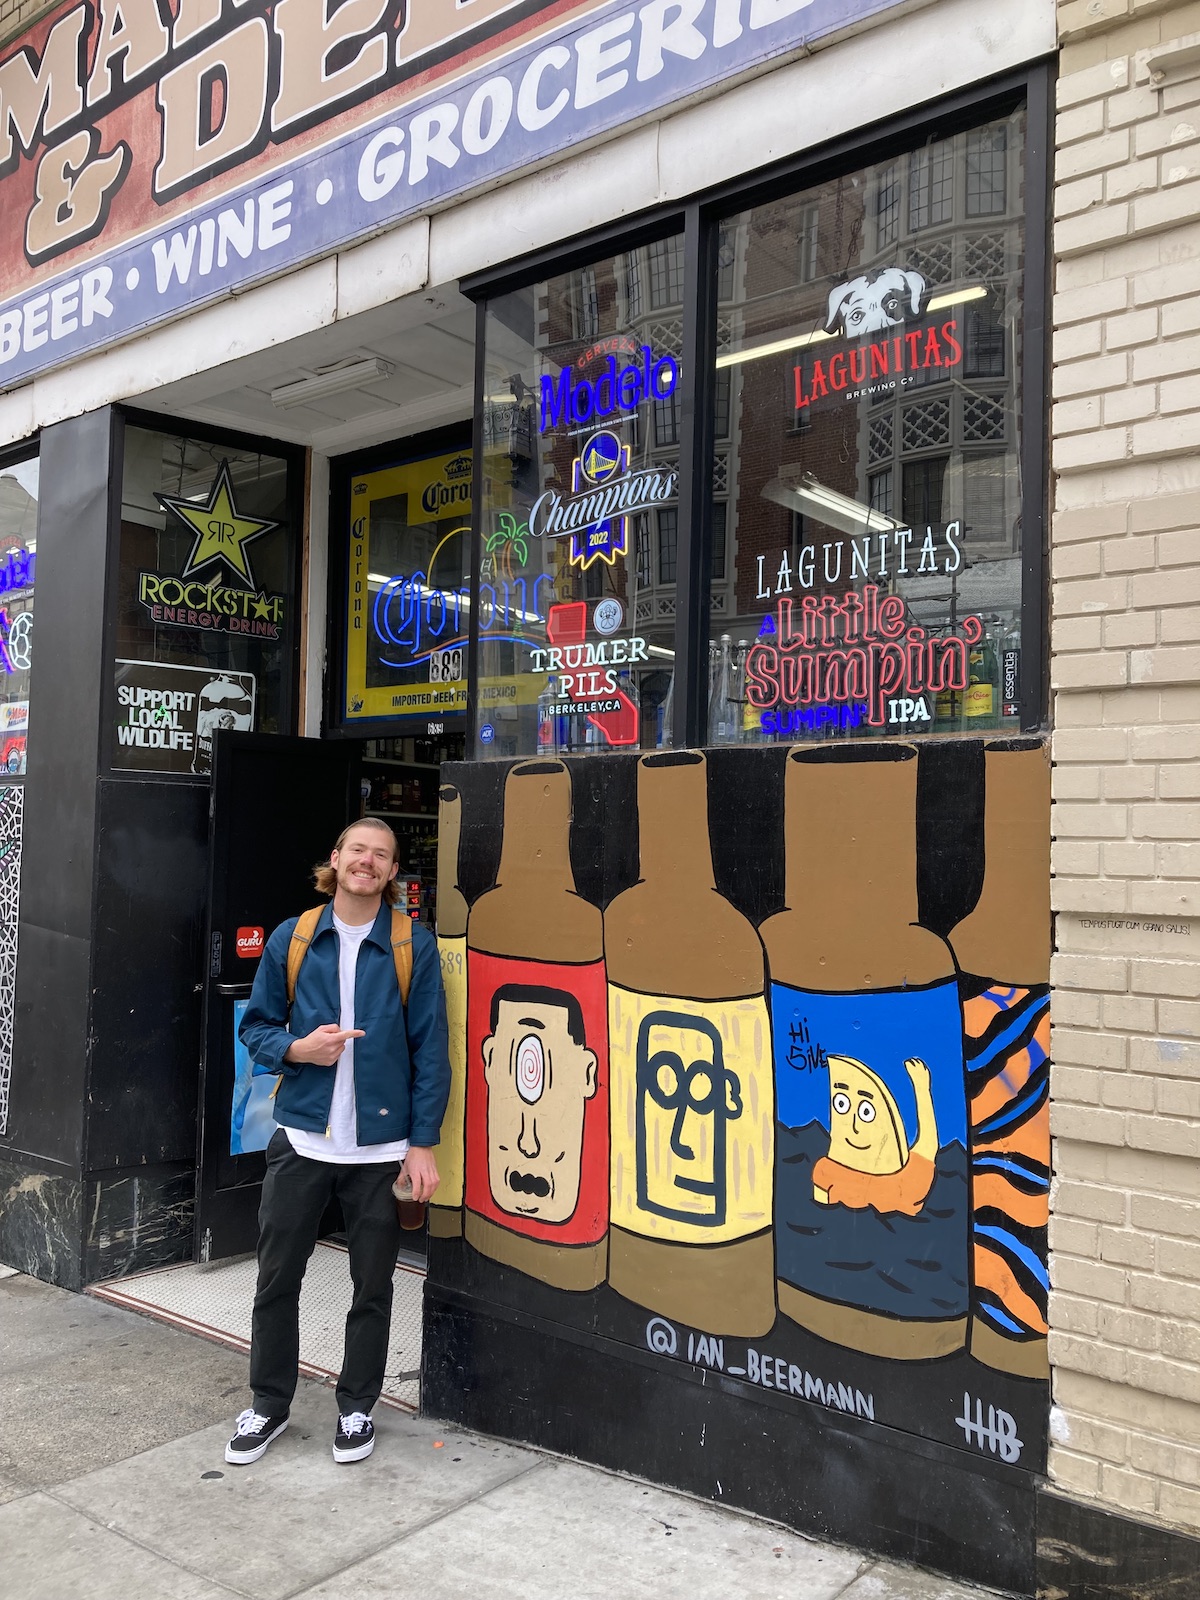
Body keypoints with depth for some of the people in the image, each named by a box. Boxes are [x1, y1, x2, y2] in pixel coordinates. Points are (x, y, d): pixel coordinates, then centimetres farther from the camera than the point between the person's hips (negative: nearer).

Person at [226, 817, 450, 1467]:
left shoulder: (414, 946, -4)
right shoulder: (291, 938, 2)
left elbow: (430, 1049, -4)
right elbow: (255, 1026, 9)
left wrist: (423, 1142, -8)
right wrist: (297, 1049, -13)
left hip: (382, 1144, -1)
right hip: (301, 1138, 2)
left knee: (372, 1285, 11)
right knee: (277, 1277, 11)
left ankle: (357, 1406, 31)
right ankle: (268, 1404, 31)